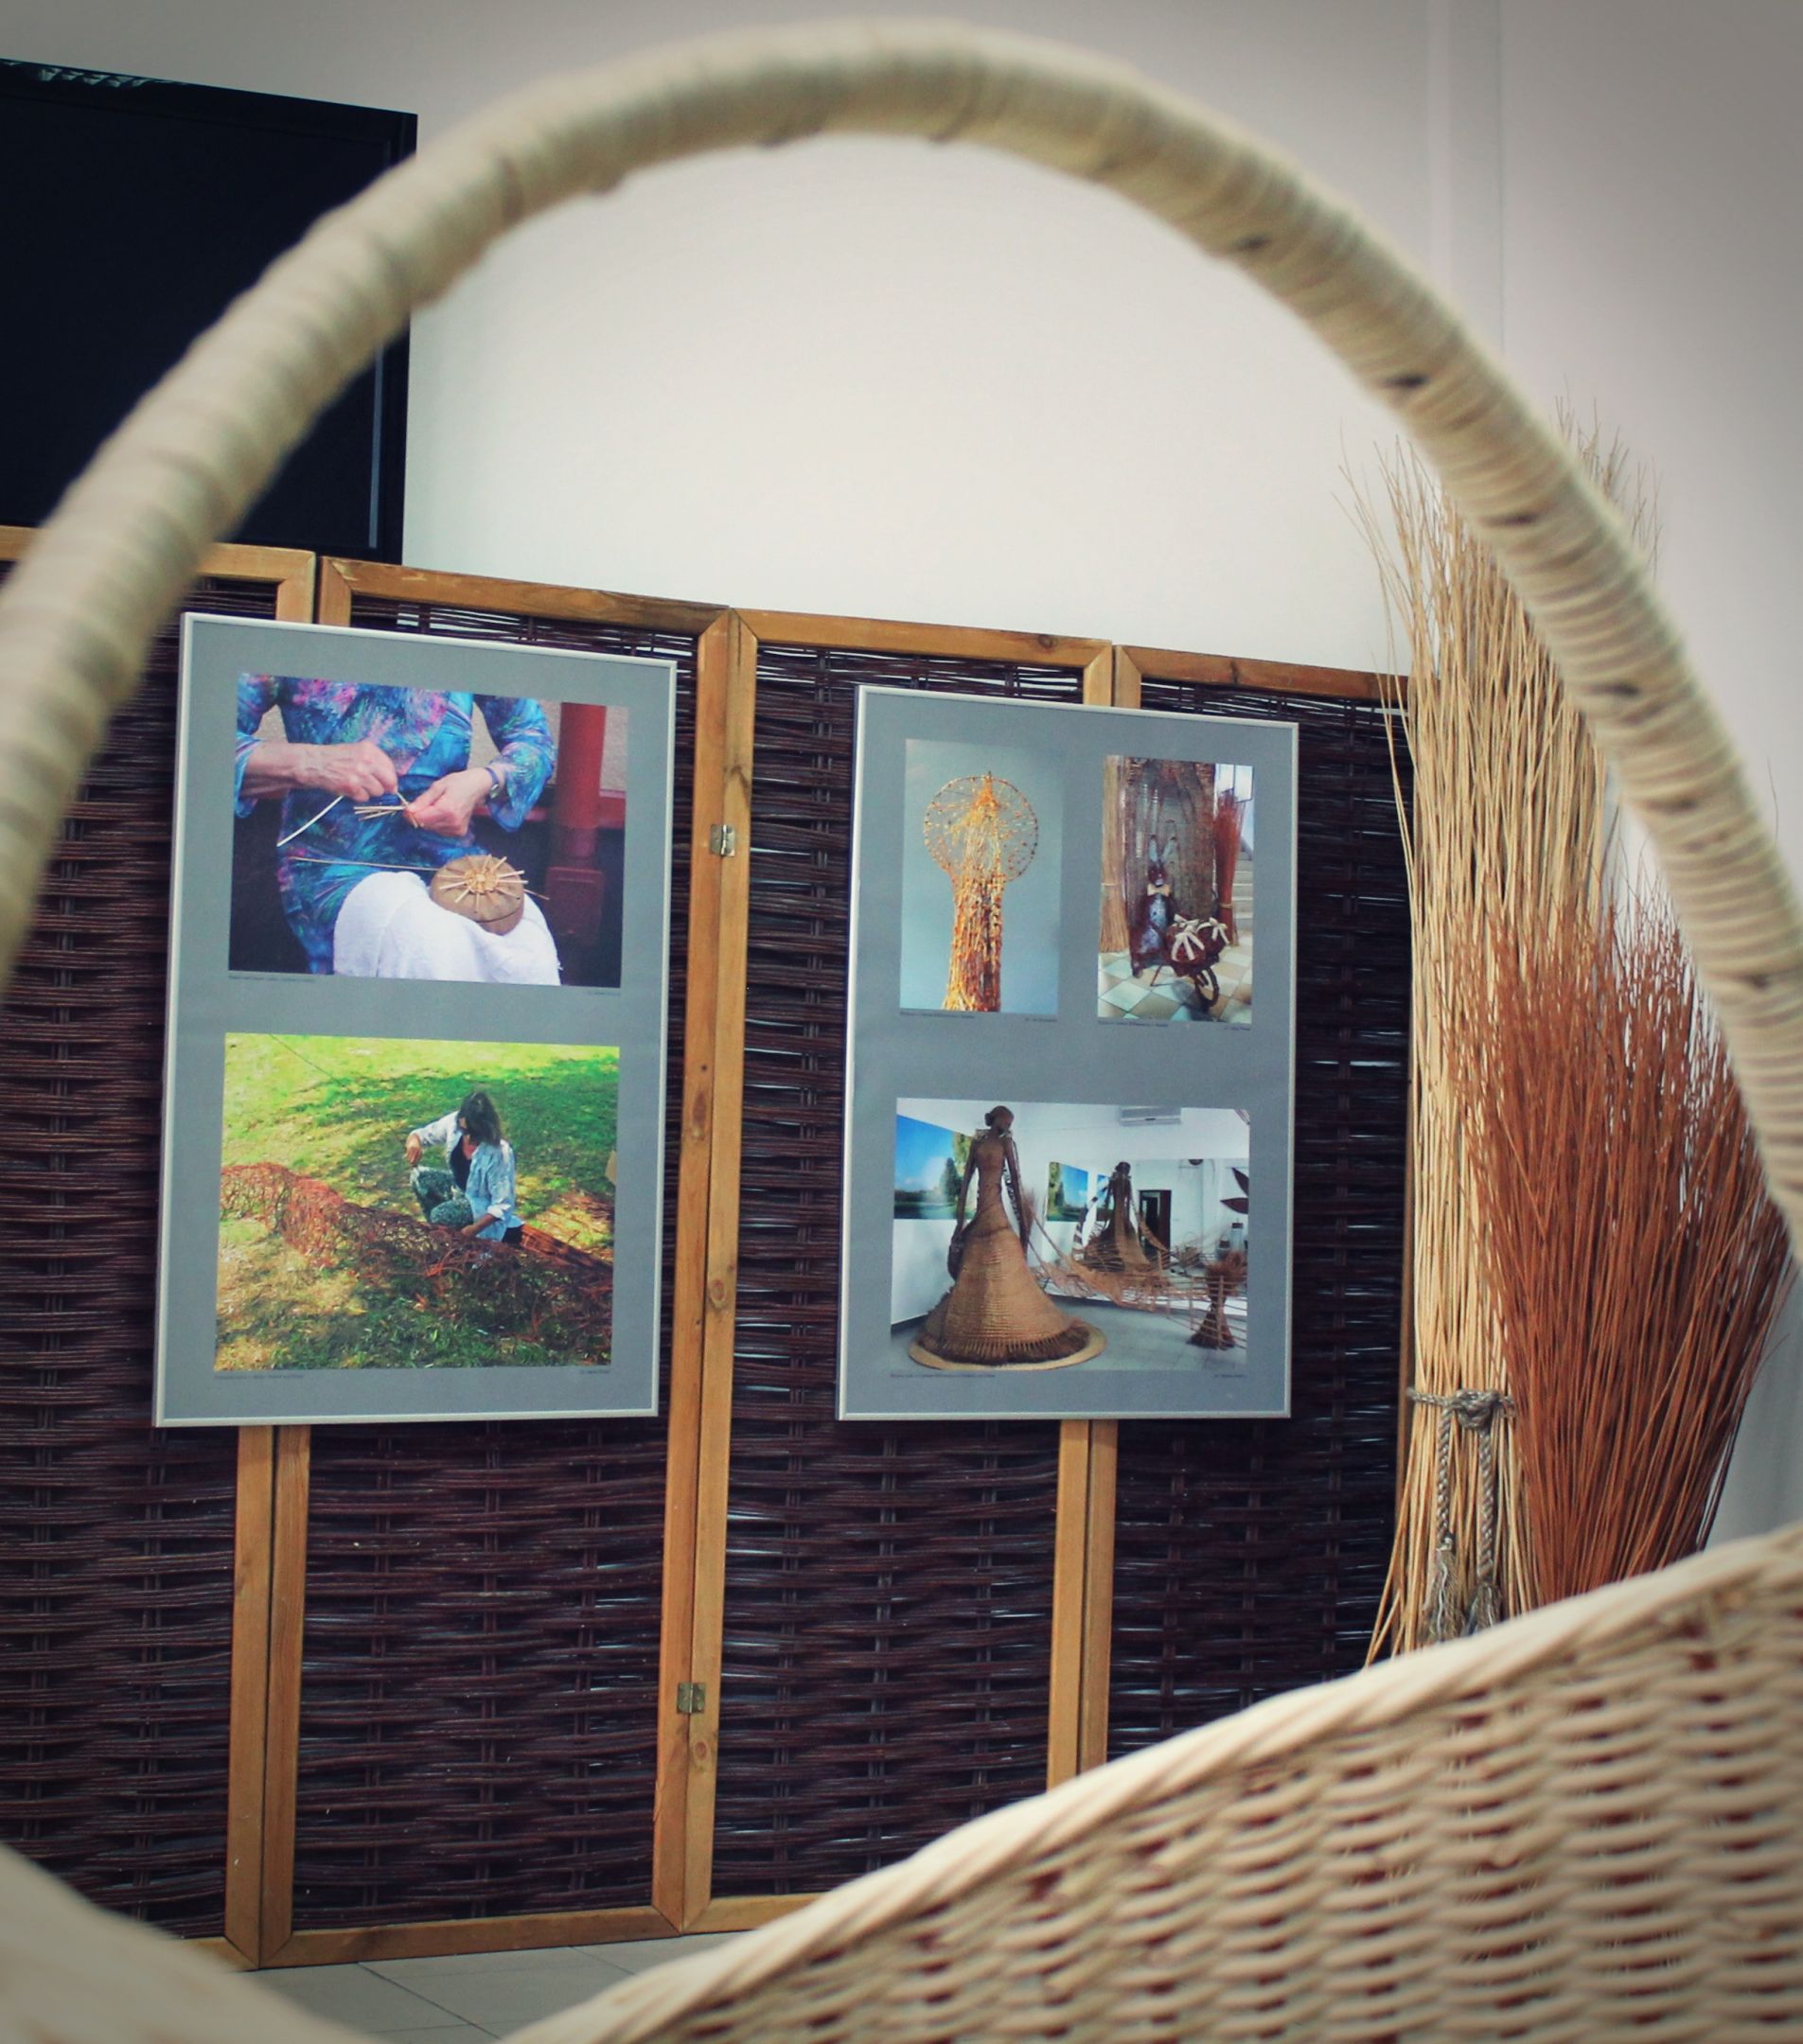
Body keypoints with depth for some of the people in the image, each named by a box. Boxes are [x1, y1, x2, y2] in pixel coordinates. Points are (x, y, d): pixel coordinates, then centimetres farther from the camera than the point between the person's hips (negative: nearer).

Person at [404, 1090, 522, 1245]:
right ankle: (439, 1231, 6)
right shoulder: (453, 1122, -22)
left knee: (440, 1216, -26)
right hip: (458, 1185, 7)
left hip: (481, 1201, -6)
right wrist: (414, 1142, -33)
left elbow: (501, 1205, -30)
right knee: (418, 1176, -12)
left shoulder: (500, 1152, -36)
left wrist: (474, 1230, -39)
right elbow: (420, 1135, -7)